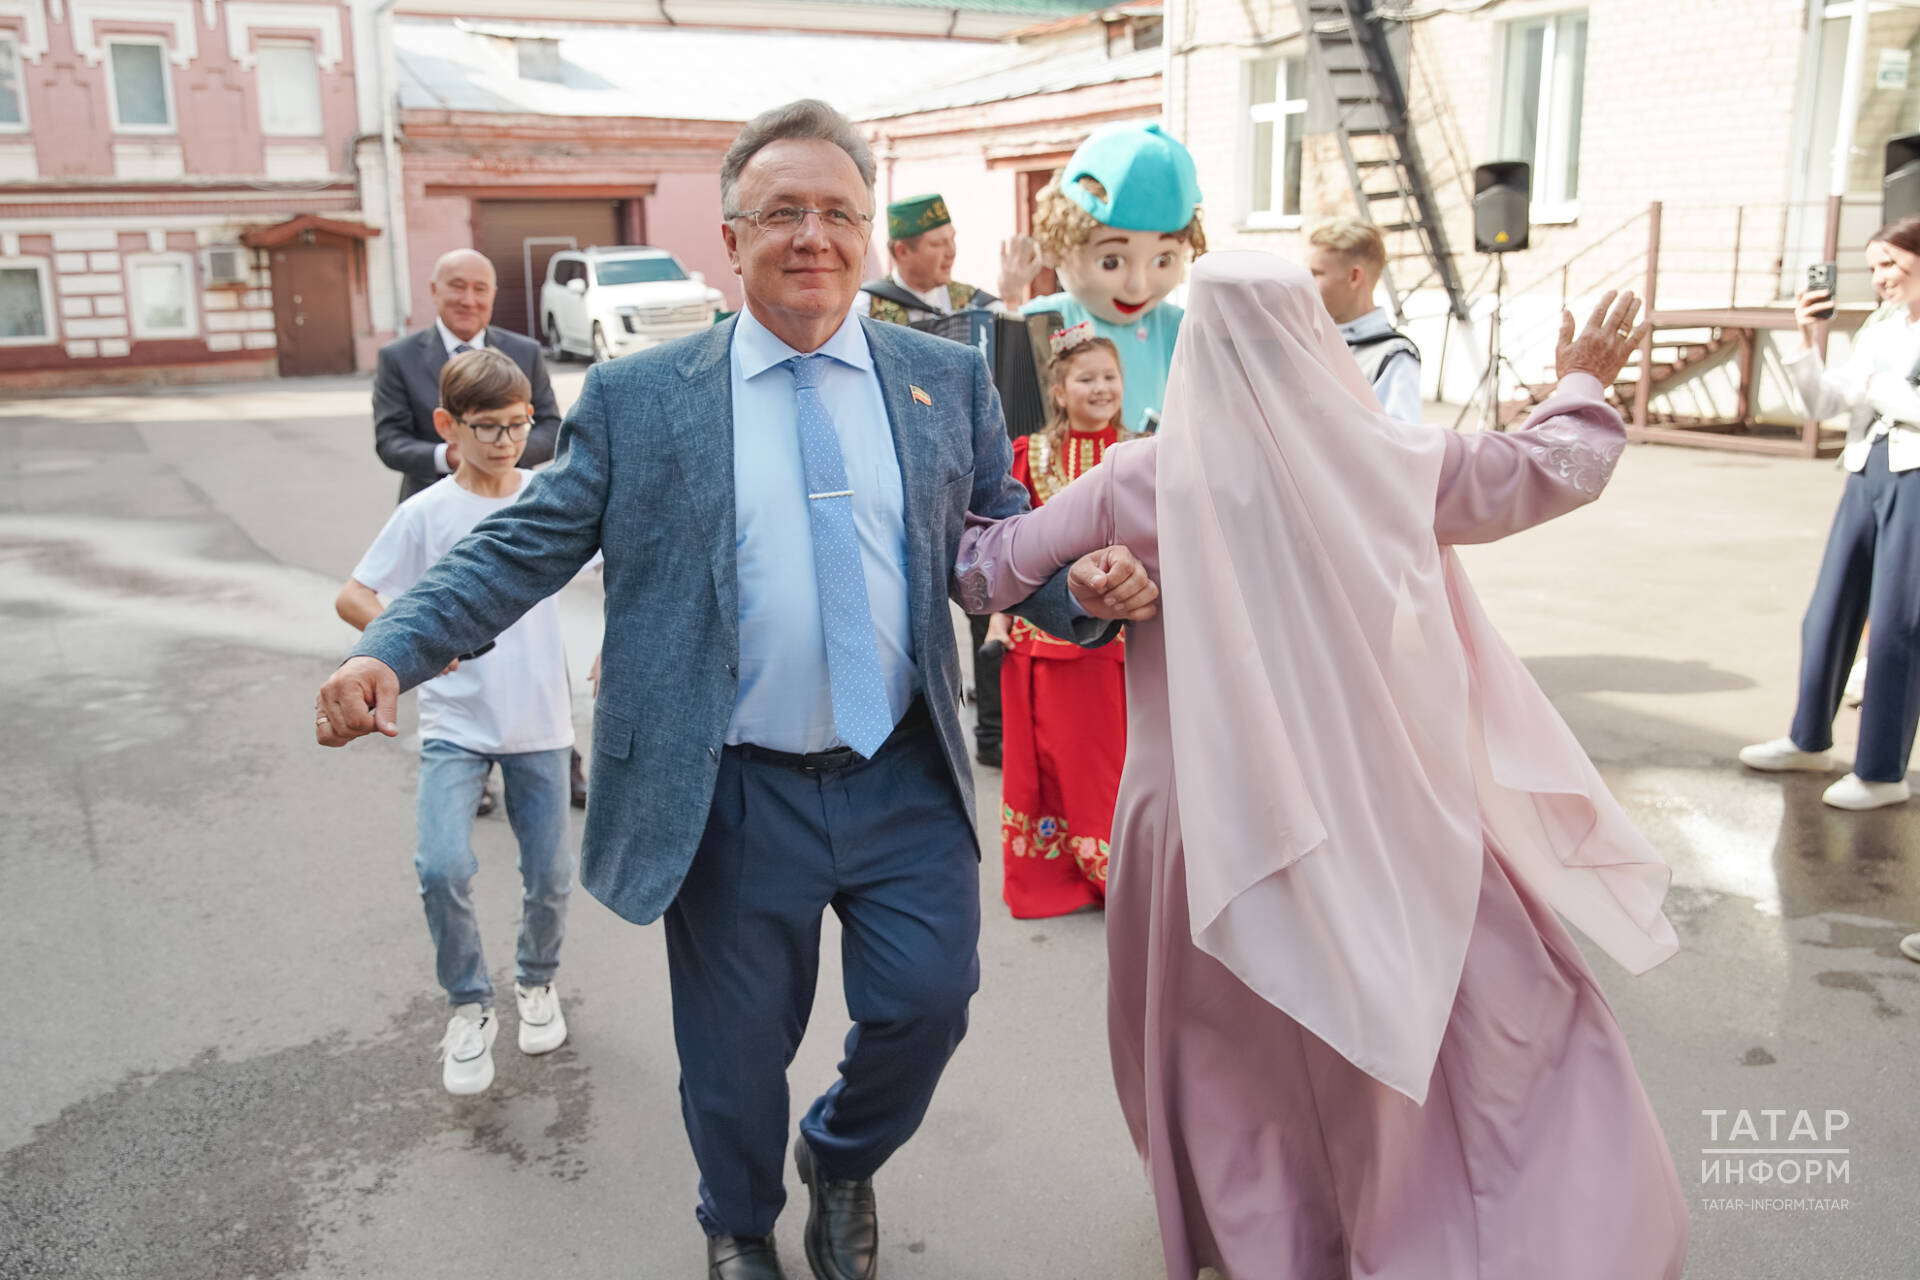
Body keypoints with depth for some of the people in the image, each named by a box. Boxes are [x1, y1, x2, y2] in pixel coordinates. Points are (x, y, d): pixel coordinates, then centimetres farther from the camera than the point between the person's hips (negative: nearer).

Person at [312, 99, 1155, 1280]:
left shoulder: (949, 381, 5)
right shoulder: (637, 399, -1)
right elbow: (521, 548, -2)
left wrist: (1085, 591, -15)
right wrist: (392, 651, -15)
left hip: (909, 781, 2)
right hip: (734, 796, -1)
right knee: (737, 1052, 12)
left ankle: (843, 1159, 39)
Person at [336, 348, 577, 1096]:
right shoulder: (425, 513, -5)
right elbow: (352, 596, -3)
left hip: (540, 724, 1)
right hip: (454, 723, -1)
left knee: (550, 875, 8)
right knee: (443, 867, -17)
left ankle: (537, 982, 38)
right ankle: (470, 1007, 7)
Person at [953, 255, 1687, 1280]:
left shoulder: (1142, 483, -11)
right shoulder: (1389, 463, -8)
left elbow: (989, 567, -1)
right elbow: (1555, 469, 8)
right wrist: (1584, 384, 27)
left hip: (1212, 812, 1)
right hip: (1384, 804, 0)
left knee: (1228, 1039, 23)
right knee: (1503, 1020, 19)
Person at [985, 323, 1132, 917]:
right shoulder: (1032, 456, 3)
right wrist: (998, 617, -1)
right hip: (1046, 624, 0)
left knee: (1119, 750, 4)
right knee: (1054, 751, 8)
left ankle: (1117, 869, 19)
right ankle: (1054, 873, 22)